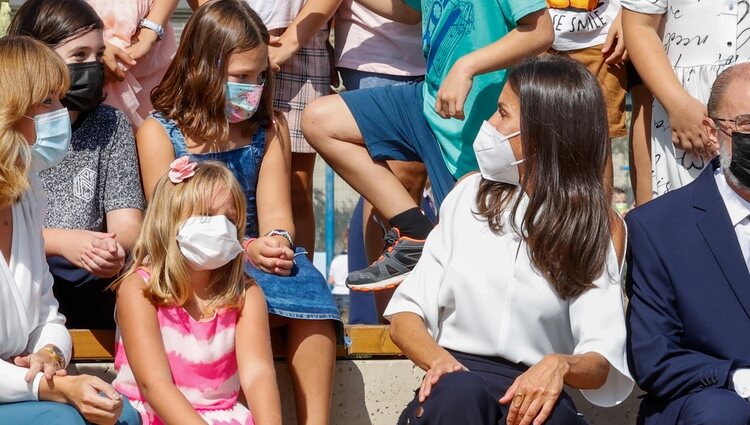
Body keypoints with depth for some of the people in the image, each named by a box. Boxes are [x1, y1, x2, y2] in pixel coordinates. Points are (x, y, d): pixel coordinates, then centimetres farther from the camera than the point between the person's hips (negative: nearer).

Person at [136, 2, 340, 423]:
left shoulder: (270, 128, 11)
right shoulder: (159, 132, 0)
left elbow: (275, 211, 3)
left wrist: (277, 241, -22)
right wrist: (244, 249, -21)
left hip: (257, 255, 3)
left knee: (309, 293, -30)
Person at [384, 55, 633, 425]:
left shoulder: (601, 226, 5)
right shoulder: (470, 194, 12)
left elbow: (602, 366, -4)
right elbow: (406, 314, 8)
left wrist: (560, 366, -28)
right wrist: (439, 360, -14)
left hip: (534, 393, -1)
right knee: (458, 392, -36)